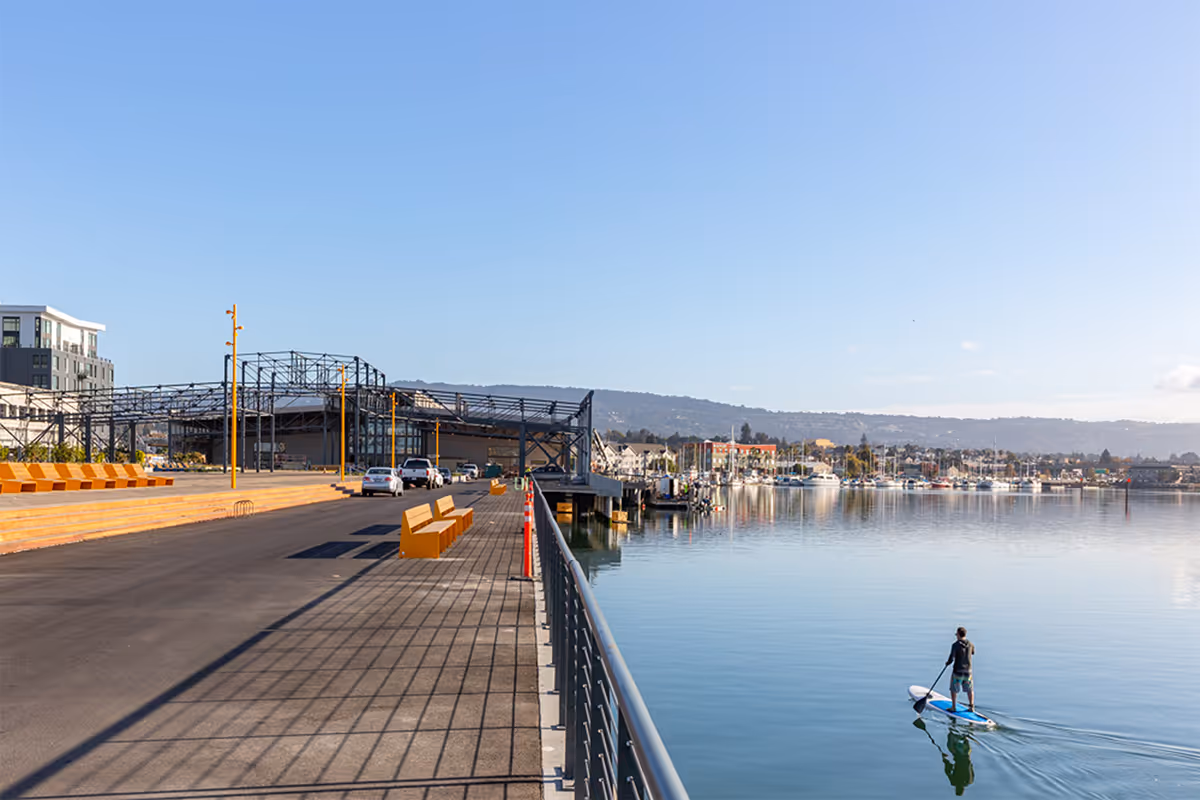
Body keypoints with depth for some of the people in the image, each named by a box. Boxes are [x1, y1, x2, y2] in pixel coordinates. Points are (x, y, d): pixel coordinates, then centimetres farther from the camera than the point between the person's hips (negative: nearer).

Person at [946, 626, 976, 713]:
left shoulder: (955, 645, -18)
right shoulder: (970, 644, -2)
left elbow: (951, 659, -18)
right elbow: (973, 652, 20)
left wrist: (947, 663, 2)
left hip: (958, 671, -4)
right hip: (968, 671, 4)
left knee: (954, 689, 12)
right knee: (970, 689, 19)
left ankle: (953, 707, 15)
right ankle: (972, 707, 16)